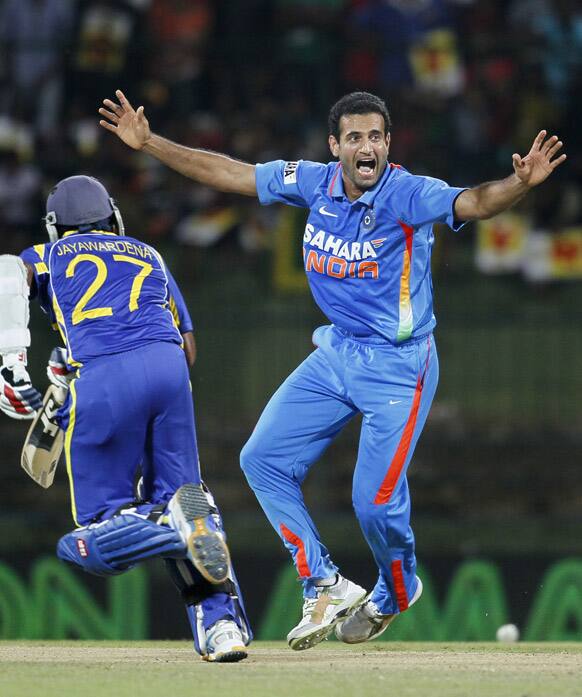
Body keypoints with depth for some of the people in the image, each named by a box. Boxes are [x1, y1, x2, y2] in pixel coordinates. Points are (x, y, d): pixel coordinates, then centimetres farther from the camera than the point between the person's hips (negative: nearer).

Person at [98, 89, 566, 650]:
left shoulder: (408, 195, -20)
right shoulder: (317, 183, -3)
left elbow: (472, 203, -38)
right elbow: (228, 173, 5)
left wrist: (521, 183, -58)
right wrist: (147, 143, 4)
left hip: (399, 366, -6)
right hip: (335, 354, 6)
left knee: (376, 500, -10)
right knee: (263, 460, 2)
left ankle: (397, 593, 23)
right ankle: (325, 589, 12)